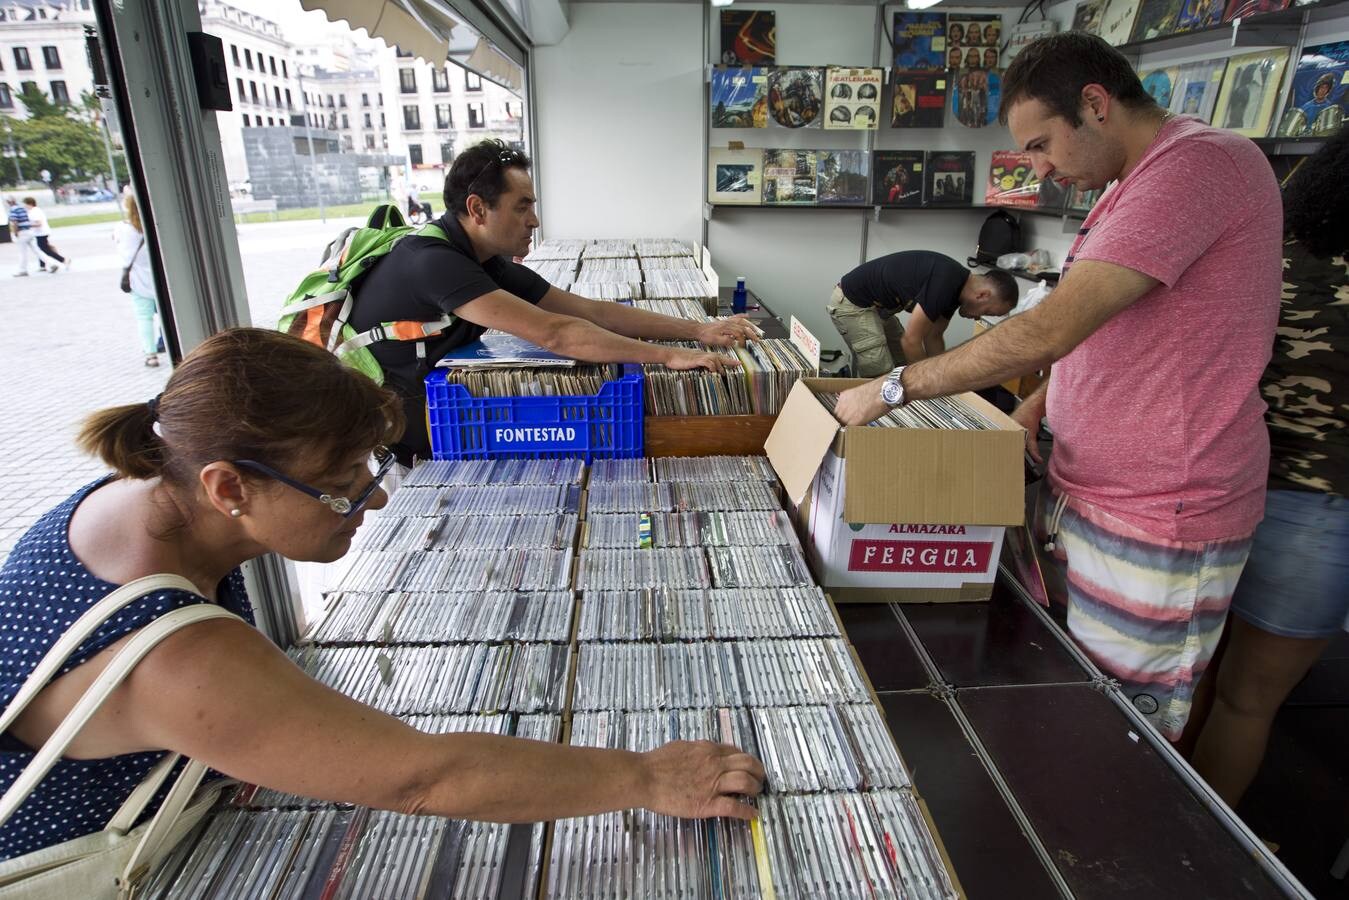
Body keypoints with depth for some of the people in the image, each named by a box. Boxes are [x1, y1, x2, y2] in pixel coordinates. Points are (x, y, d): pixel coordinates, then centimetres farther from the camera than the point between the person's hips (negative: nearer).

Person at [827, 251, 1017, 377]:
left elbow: (933, 336, 15)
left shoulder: (955, 288, 3)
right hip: (850, 303, -10)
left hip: (874, 305, 10)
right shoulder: (945, 282, -27)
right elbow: (911, 341, -23)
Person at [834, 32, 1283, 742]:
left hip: (1157, 523, -9)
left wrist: (895, 386, -18)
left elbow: (1049, 330, -26)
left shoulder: (1198, 162, -18)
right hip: (1081, 491, 9)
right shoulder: (1130, 185, 15)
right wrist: (1033, 409, 5)